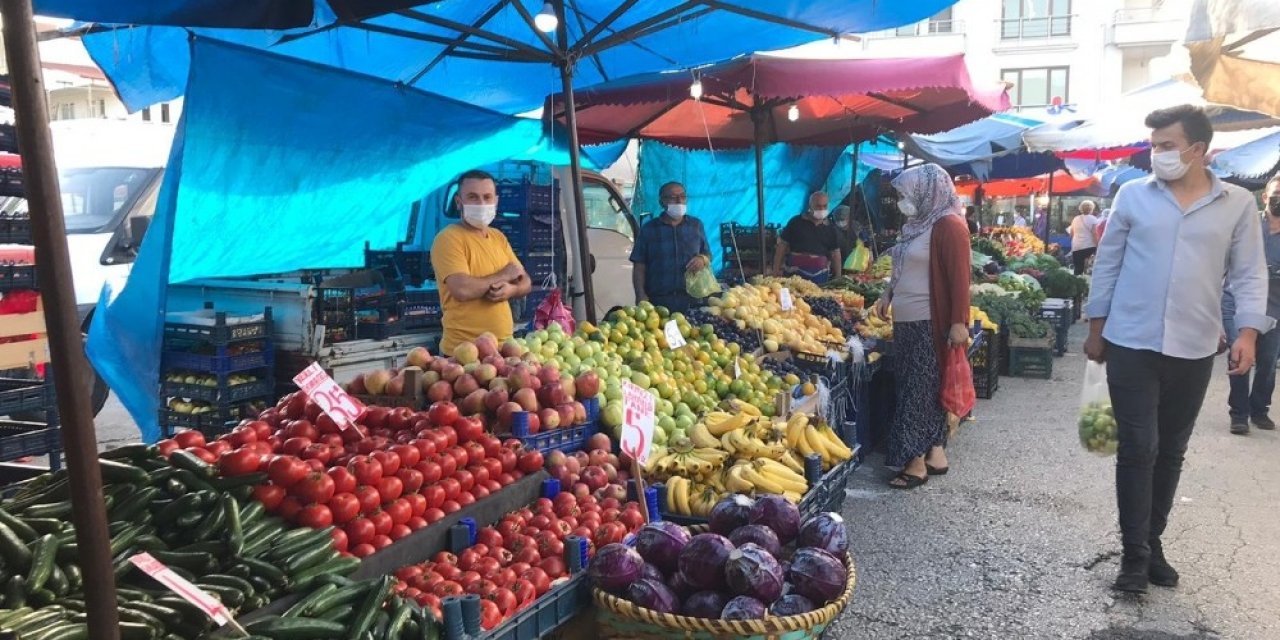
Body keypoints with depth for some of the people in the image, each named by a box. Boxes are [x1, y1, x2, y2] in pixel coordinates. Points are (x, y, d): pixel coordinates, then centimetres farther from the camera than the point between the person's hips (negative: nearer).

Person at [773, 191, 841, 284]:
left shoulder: (829, 229, 10)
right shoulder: (796, 223, 2)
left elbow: (835, 253, 13)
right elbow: (782, 246, 2)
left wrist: (838, 278, 6)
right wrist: (776, 270, -4)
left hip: (820, 276, 2)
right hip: (794, 273, -2)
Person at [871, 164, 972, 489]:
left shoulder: (948, 225, -12)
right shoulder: (918, 225, 15)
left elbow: (959, 277, -18)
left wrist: (959, 322, -22)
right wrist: (889, 294, 16)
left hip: (930, 324, -9)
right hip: (907, 322, 9)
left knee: (920, 391, -4)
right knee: (928, 390, 13)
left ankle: (917, 462, 3)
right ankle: (935, 454, 21)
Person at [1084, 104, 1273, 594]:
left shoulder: (1238, 205, 3)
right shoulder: (1133, 195, 1)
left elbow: (1249, 275, 4)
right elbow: (1107, 264, 5)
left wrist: (1248, 332, -9)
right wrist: (1096, 330, 5)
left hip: (1194, 351, 2)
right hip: (1131, 345, -1)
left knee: (1170, 452, 12)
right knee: (1138, 449, -3)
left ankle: (1152, 541, 26)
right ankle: (1135, 554, 6)